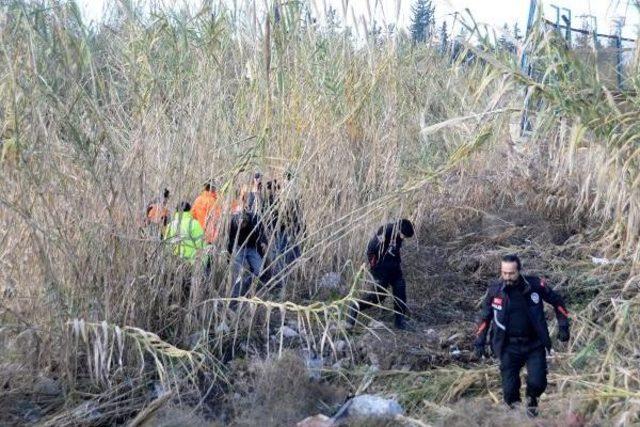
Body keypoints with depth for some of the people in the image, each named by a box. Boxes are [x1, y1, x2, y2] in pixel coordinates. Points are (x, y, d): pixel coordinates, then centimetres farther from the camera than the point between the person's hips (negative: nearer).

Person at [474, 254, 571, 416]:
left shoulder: (535, 285, -12)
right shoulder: (495, 290, -8)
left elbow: (557, 302, 6)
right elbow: (485, 316, 8)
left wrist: (563, 326, 1)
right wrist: (479, 341, 7)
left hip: (535, 345, 0)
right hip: (509, 347, 1)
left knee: (537, 383, -9)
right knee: (510, 389, -3)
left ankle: (532, 399, 27)